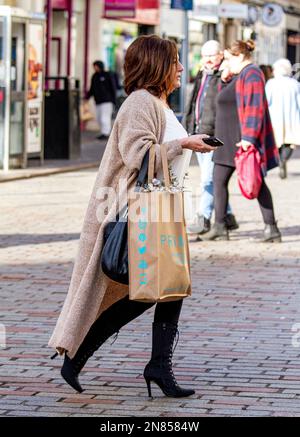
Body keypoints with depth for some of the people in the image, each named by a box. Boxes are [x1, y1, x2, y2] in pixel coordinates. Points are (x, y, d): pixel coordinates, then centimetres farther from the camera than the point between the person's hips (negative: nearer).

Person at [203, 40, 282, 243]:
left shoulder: (251, 74, -14)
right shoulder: (239, 75, 17)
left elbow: (255, 107, -23)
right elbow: (225, 99, 28)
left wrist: (249, 138, -29)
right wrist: (225, 79, 11)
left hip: (244, 141, -10)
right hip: (229, 141, 10)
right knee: (219, 180, 7)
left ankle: (272, 228, -2)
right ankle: (220, 227, 8)